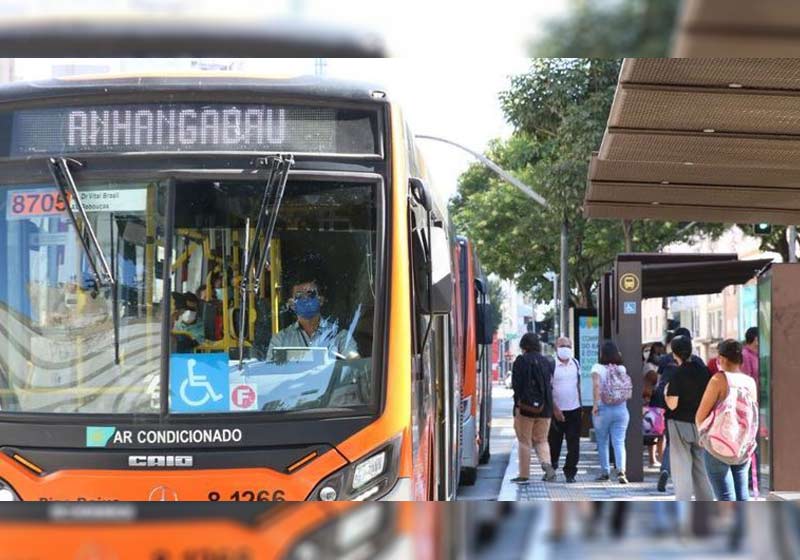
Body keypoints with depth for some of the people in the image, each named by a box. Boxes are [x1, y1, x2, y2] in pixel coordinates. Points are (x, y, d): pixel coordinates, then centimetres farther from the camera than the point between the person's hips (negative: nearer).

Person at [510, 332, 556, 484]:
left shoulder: (521, 361, -6)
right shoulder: (547, 362, 9)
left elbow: (517, 384, -13)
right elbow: (550, 385, 11)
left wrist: (517, 404, -12)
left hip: (526, 408, -4)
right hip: (544, 409, 4)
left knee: (524, 442, 5)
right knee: (541, 440, 14)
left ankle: (524, 475, 7)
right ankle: (547, 464, -12)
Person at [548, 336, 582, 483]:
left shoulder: (576, 364, 8)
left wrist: (580, 405, 18)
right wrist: (555, 409, -16)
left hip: (574, 410, 4)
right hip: (557, 410, -4)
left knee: (573, 443, -2)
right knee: (554, 442, 5)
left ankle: (570, 472, 3)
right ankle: (551, 468, 23)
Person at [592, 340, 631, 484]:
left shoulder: (598, 368, -7)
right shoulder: (622, 368, 4)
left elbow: (596, 384, -23)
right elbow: (628, 392, 4)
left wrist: (596, 404, -20)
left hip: (603, 409, -3)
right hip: (621, 409, 3)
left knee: (602, 442, 12)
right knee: (619, 442, 0)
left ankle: (605, 472, 17)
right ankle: (621, 470, -18)